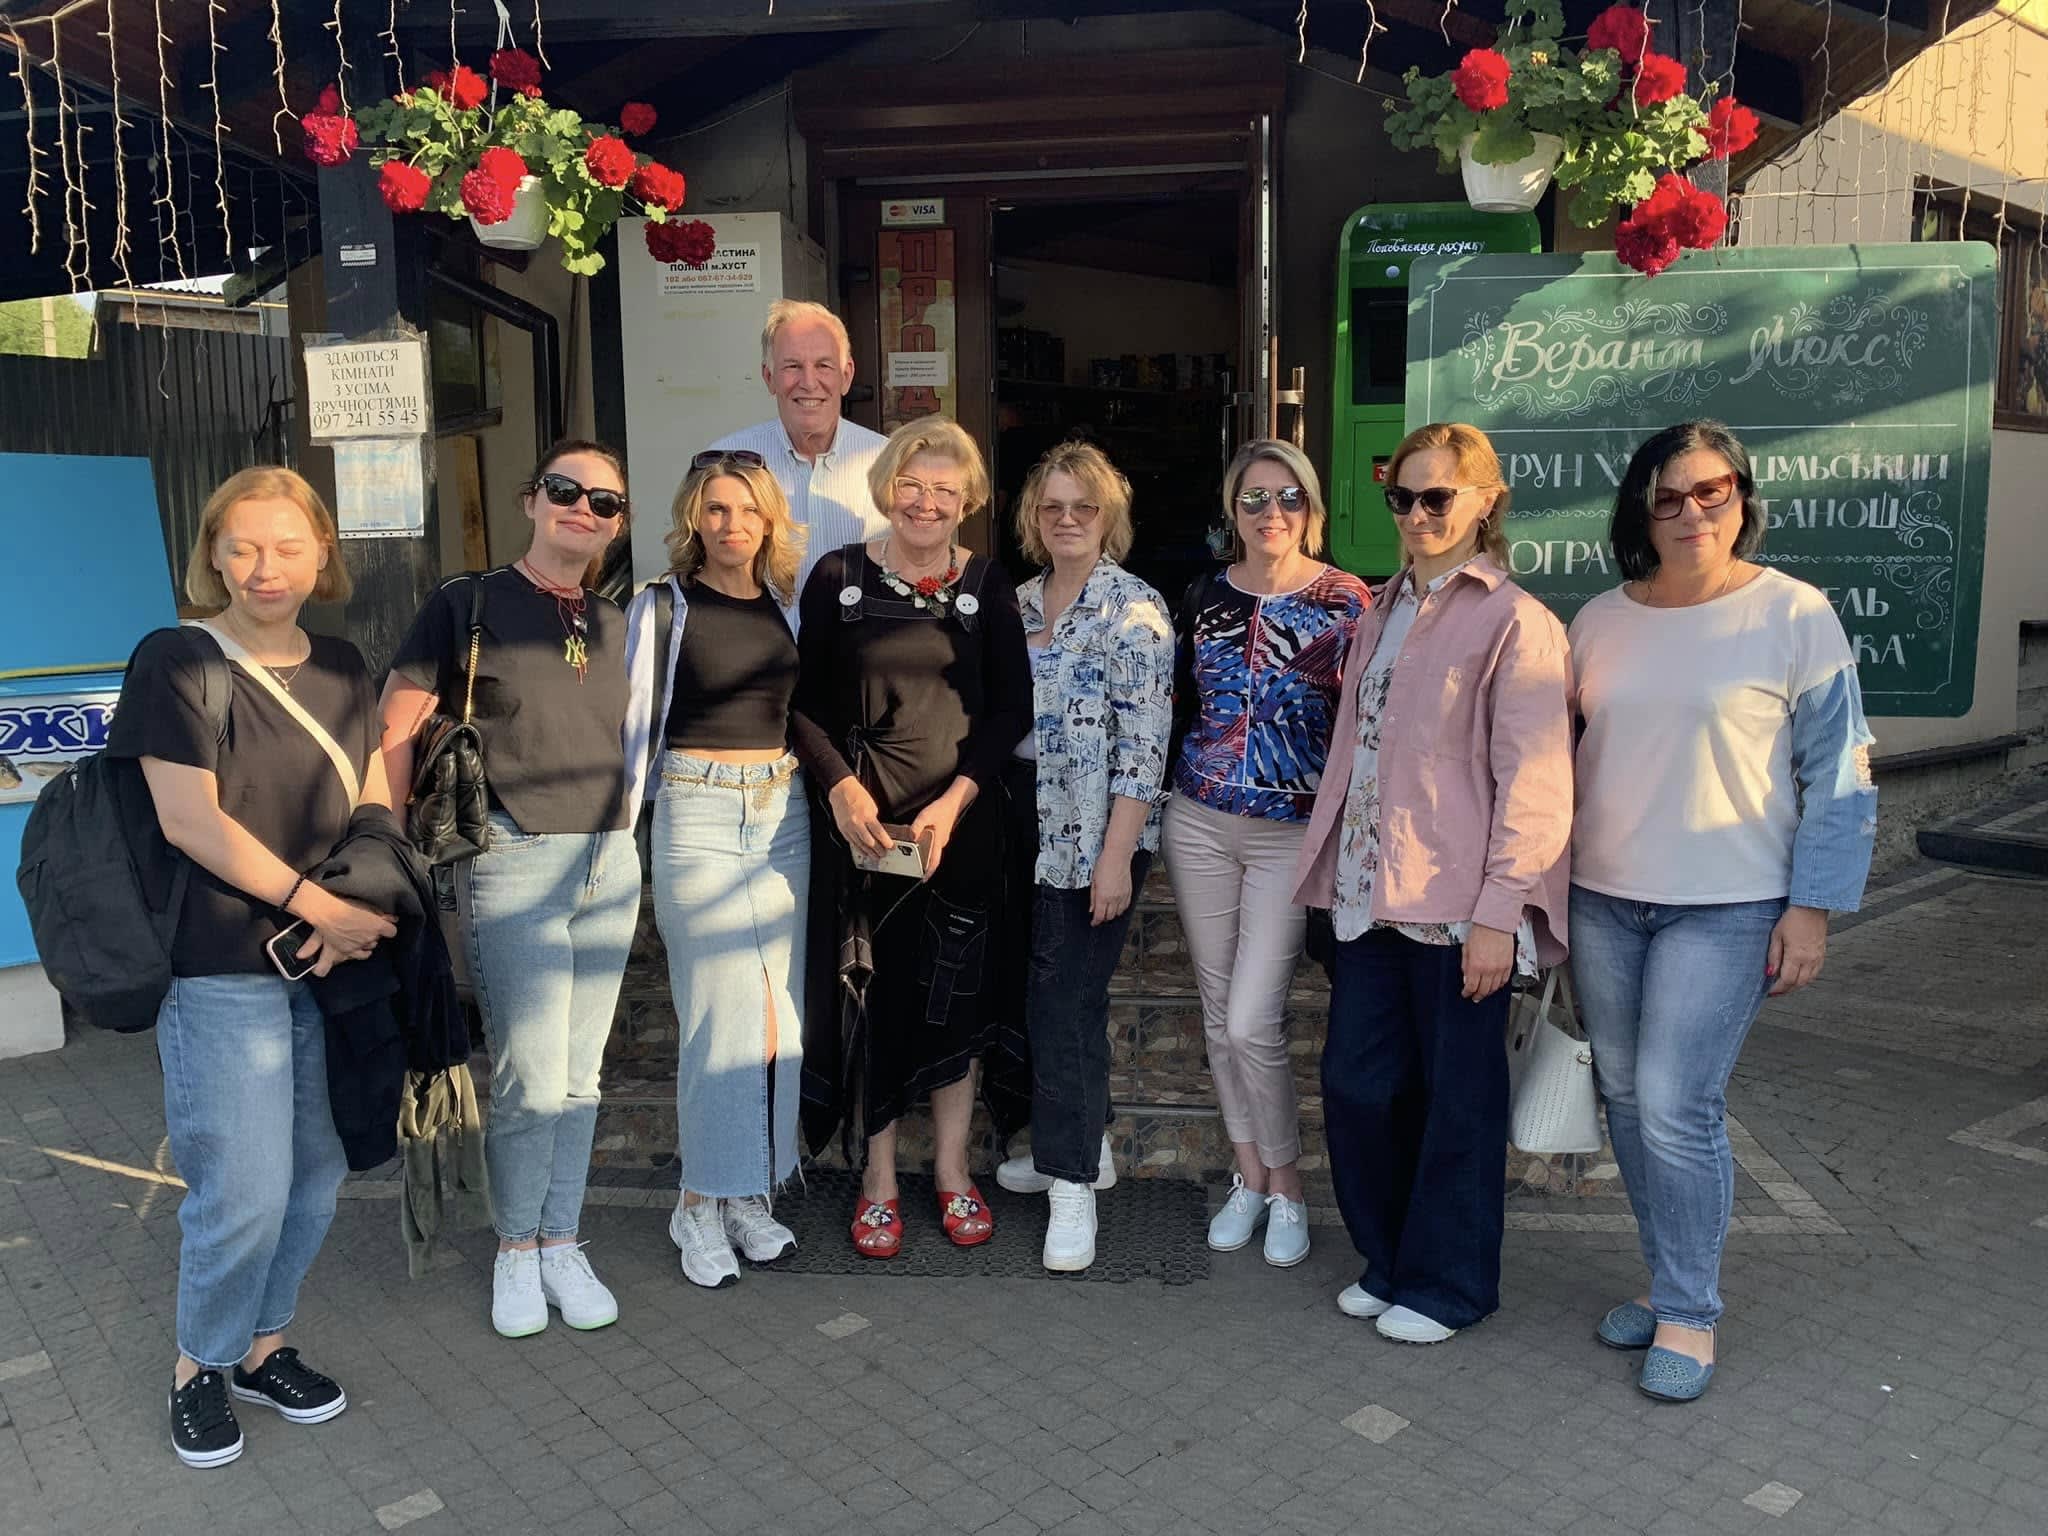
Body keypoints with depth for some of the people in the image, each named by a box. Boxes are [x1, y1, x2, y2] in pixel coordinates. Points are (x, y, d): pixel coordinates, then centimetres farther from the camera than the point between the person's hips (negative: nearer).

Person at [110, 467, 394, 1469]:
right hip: (224, 971, -5)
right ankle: (199, 1368, 22)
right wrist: (319, 904, -14)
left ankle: (261, 1345, 32)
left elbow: (375, 808, 11)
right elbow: (191, 822, -13)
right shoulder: (176, 663, -6)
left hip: (330, 968, 6)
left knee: (315, 1174, 11)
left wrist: (354, 914, -6)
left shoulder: (342, 669, 10)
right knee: (244, 1190, -4)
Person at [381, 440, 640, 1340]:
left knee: (580, 1077, 11)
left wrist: (619, 838, 11)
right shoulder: (466, 606, -3)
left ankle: (561, 1243, 27)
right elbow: (395, 732, -4)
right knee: (532, 1081, -4)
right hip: (514, 862, -5)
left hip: (610, 863, 5)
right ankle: (515, 1250, 19)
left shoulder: (614, 626, 11)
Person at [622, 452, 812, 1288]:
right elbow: (636, 722, 0)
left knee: (777, 1009, 5)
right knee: (723, 1011, -6)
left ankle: (748, 1193, 17)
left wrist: (812, 798, 15)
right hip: (698, 811, -4)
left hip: (783, 811, 5)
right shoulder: (662, 607, -1)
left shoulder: (784, 604, 11)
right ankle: (701, 1204, 8)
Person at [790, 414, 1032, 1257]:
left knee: (954, 992, 8)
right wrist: (841, 787, -13)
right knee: (871, 990, 5)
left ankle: (952, 1171, 25)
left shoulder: (988, 585, 2)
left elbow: (1012, 707, 0)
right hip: (863, 818, 0)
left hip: (961, 820, 1)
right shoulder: (838, 576, 1)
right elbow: (805, 702, 2)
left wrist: (955, 799, -11)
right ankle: (879, 1179, 21)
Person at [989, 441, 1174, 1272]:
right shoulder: (1020, 602, 12)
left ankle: (1073, 1186, 7)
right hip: (1023, 821, 7)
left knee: (1066, 997, -5)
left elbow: (1143, 745, -15)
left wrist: (1117, 855, -19)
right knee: (1030, 983, 13)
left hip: (1093, 832, -7)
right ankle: (1080, 1146, 30)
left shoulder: (1134, 611, -10)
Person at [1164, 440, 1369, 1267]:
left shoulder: (1346, 602, -6)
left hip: (1292, 832, -4)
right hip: (1200, 823, 4)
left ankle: (1286, 1187, 14)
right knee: (1218, 1012, 11)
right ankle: (1249, 1176, 28)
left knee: (1251, 1023, -8)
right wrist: (1169, 785, 11)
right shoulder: (1205, 595, 6)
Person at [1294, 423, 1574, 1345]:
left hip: (1455, 904, -6)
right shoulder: (1382, 611, 14)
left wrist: (1499, 913, -16)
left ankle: (1447, 1284, 25)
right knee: (1356, 1085, 11)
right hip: (1370, 891, 7)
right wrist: (1339, 873, 12)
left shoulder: (1514, 622, -9)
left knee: (1456, 1098, 7)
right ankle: (1389, 1260, 31)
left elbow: (1533, 783, -13)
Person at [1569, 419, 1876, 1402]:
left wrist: (1812, 906, -9)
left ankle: (1689, 1314, 13)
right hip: (1602, 901, 5)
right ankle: (1673, 1282, 29)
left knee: (1676, 1108, -7)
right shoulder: (1599, 621, 6)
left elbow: (1838, 775, -5)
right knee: (1627, 1102, 11)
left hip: (1726, 908, -5)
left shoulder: (1794, 616, -6)